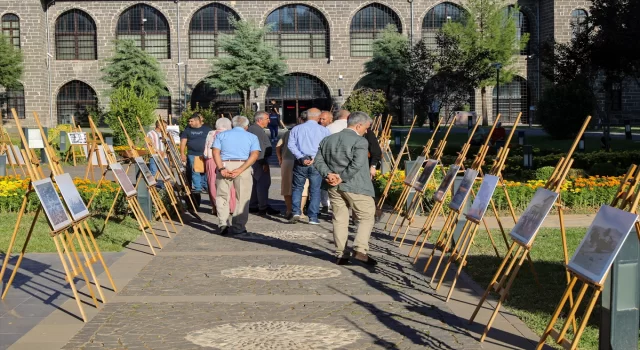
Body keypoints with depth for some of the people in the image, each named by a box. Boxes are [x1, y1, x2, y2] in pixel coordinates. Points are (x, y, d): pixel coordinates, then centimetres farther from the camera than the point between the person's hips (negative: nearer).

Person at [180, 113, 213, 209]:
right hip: (192, 155, 0)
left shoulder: (207, 129, 6)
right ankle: (197, 188, 0)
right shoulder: (187, 130, 6)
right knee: (195, 172, -5)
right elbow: (183, 142, 5)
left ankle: (205, 187, 15)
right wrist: (182, 154, -4)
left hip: (205, 155, 0)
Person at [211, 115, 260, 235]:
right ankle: (239, 227, 9)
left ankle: (223, 223, -3)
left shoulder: (221, 135, 15)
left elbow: (215, 152, -1)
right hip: (243, 167, -1)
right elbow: (255, 155, -4)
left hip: (224, 166, 1)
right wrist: (240, 170, -12)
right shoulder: (252, 137, 12)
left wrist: (221, 168, -11)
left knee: (222, 196, 10)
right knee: (242, 198, 8)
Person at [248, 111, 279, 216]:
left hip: (253, 161, 11)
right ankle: (263, 208, -12)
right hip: (259, 161, -11)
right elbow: (260, 148, -23)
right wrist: (264, 162, -23)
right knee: (263, 183, -10)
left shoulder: (251, 129, 18)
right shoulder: (258, 130, -16)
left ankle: (252, 206, 19)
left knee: (255, 183, 14)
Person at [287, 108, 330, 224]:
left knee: (297, 187, 14)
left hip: (300, 162, 1)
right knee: (315, 190, 7)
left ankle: (296, 212, 1)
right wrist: (315, 158, -10)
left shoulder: (296, 129, 7)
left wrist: (301, 157, -10)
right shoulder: (324, 130, 3)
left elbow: (291, 145, -3)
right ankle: (313, 217, 6)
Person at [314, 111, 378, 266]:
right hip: (355, 187, -6)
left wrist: (328, 174, -5)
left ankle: (341, 255, 11)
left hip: (334, 187, 6)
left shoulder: (328, 140, 12)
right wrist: (342, 177, -15)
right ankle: (360, 250, -7)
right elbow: (357, 165, -21)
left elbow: (318, 161, 8)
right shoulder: (360, 141, -9)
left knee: (339, 219, 11)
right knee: (366, 217, 5)